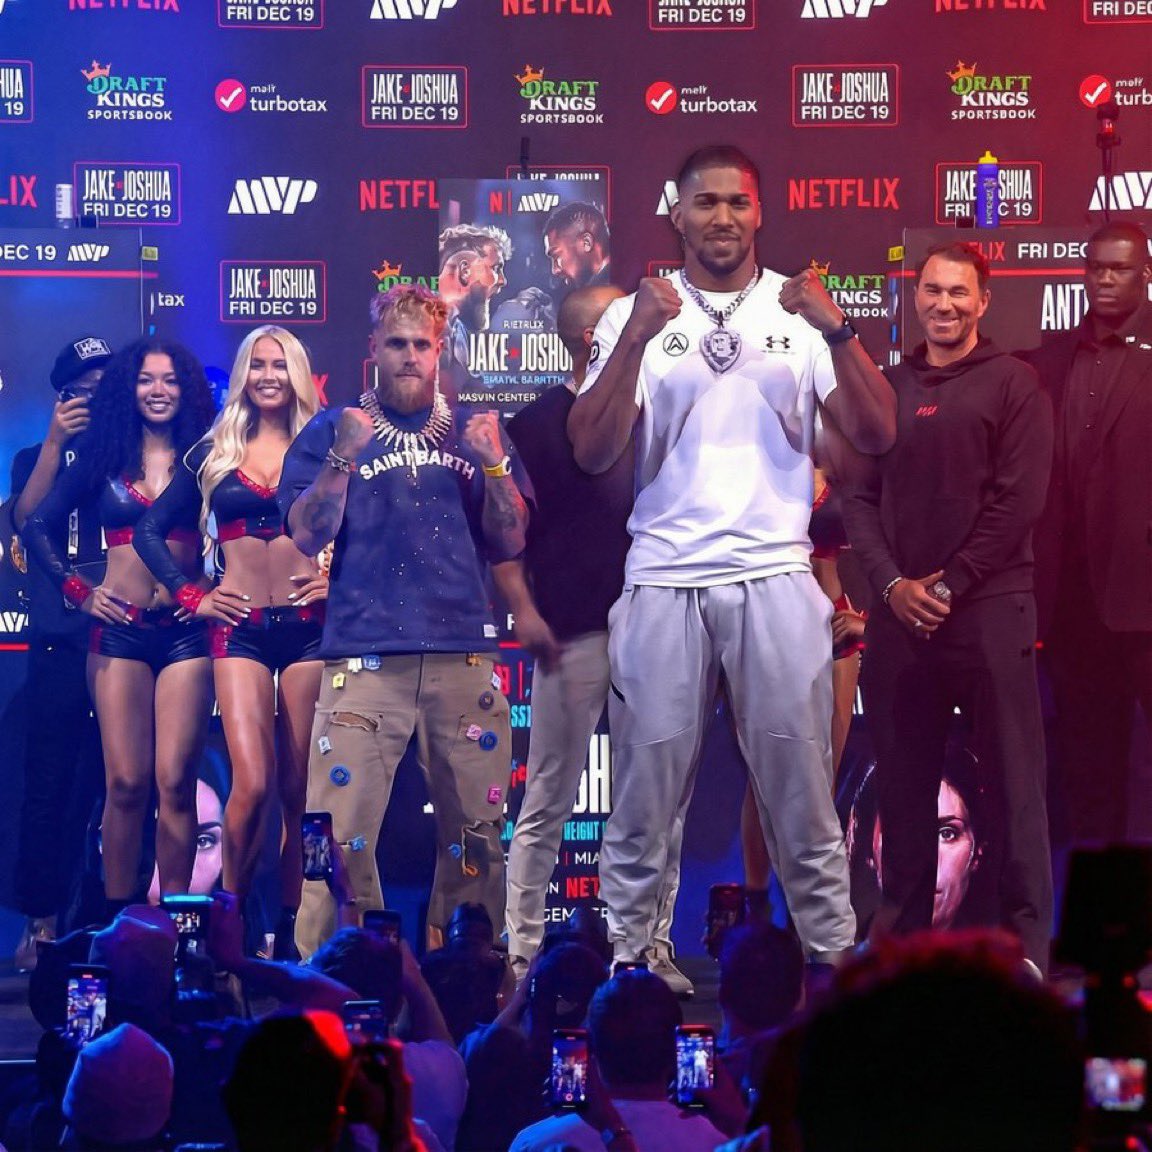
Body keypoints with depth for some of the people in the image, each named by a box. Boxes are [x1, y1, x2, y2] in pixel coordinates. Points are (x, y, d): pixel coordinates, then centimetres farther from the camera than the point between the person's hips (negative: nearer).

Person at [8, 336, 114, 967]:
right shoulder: (39, 458, 16)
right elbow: (27, 518, -4)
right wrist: (57, 441, -10)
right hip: (62, 638, 0)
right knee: (51, 784, -3)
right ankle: (39, 923, 0)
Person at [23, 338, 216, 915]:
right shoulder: (105, 458, 9)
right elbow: (37, 526, 10)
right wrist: (78, 590, 2)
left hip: (185, 630, 0)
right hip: (119, 629, 0)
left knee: (175, 781, -6)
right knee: (127, 782, -6)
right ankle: (118, 920, -1)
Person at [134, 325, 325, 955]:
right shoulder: (214, 453, 10)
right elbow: (150, 531, 14)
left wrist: (344, 576, -3)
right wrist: (190, 595, 6)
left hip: (309, 626, 1)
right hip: (240, 629, -1)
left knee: (298, 786, 0)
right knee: (252, 783, -15)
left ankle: (289, 931, 9)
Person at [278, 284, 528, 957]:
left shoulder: (473, 433, 18)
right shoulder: (333, 430, 12)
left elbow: (511, 543, 12)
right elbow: (308, 535, 2)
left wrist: (495, 464, -2)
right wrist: (344, 456, -10)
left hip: (463, 656, 2)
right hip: (363, 659, -2)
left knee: (477, 831, 1)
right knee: (342, 830, -11)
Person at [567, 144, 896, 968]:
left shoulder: (803, 312, 8)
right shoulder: (638, 316, 6)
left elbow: (877, 436, -1)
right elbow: (592, 453, -4)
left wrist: (838, 333, -15)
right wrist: (635, 339, -16)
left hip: (776, 576, 0)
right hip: (663, 581, 0)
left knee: (802, 792, 0)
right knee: (643, 798, 1)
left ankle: (834, 958, 6)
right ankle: (624, 968, 6)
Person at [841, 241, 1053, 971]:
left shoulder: (1013, 383, 1)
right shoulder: (889, 387, 14)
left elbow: (1018, 499, -6)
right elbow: (861, 497, 10)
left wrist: (951, 585, -10)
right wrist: (891, 583, -5)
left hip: (990, 610, -4)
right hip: (901, 613, 4)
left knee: (1012, 778, -3)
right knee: (905, 779, 8)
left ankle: (1026, 937, 1)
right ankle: (902, 927, 16)